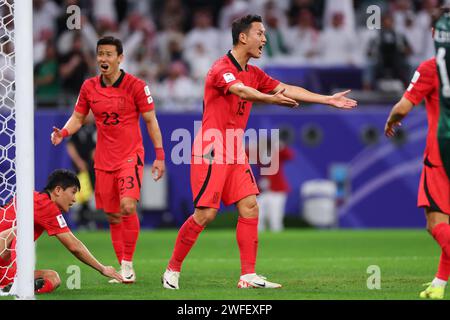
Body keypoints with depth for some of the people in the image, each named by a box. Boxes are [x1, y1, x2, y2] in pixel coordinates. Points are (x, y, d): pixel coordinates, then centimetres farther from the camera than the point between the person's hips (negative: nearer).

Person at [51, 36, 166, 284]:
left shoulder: (135, 86, -7)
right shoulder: (89, 87, 4)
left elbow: (151, 121, -1)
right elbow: (78, 117, 12)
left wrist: (159, 155, -5)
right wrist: (63, 133, -9)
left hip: (130, 156, -4)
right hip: (103, 160, 4)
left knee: (127, 207, -22)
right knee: (113, 217, 6)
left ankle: (128, 263, -10)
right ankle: (122, 267, 17)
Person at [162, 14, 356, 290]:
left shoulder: (253, 74, 13)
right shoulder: (222, 69, -14)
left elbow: (287, 90, 13)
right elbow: (241, 91, -33)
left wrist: (328, 100, 7)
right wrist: (270, 98, -51)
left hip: (236, 153, 8)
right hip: (212, 150, -8)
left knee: (250, 207, -2)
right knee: (206, 214, -9)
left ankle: (248, 276, -1)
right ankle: (173, 270, 4)